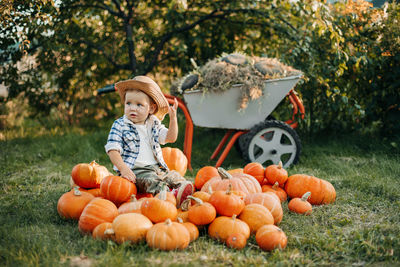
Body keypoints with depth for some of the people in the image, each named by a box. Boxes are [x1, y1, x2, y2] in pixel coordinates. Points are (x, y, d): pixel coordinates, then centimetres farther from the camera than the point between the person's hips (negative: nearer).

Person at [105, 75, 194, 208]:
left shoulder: (153, 124, 16)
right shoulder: (119, 125, 2)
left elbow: (170, 138, 10)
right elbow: (113, 150, -6)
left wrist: (173, 118, -2)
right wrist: (123, 168, -20)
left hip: (157, 168, 7)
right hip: (134, 170, -7)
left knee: (173, 176, -12)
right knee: (151, 180, -32)